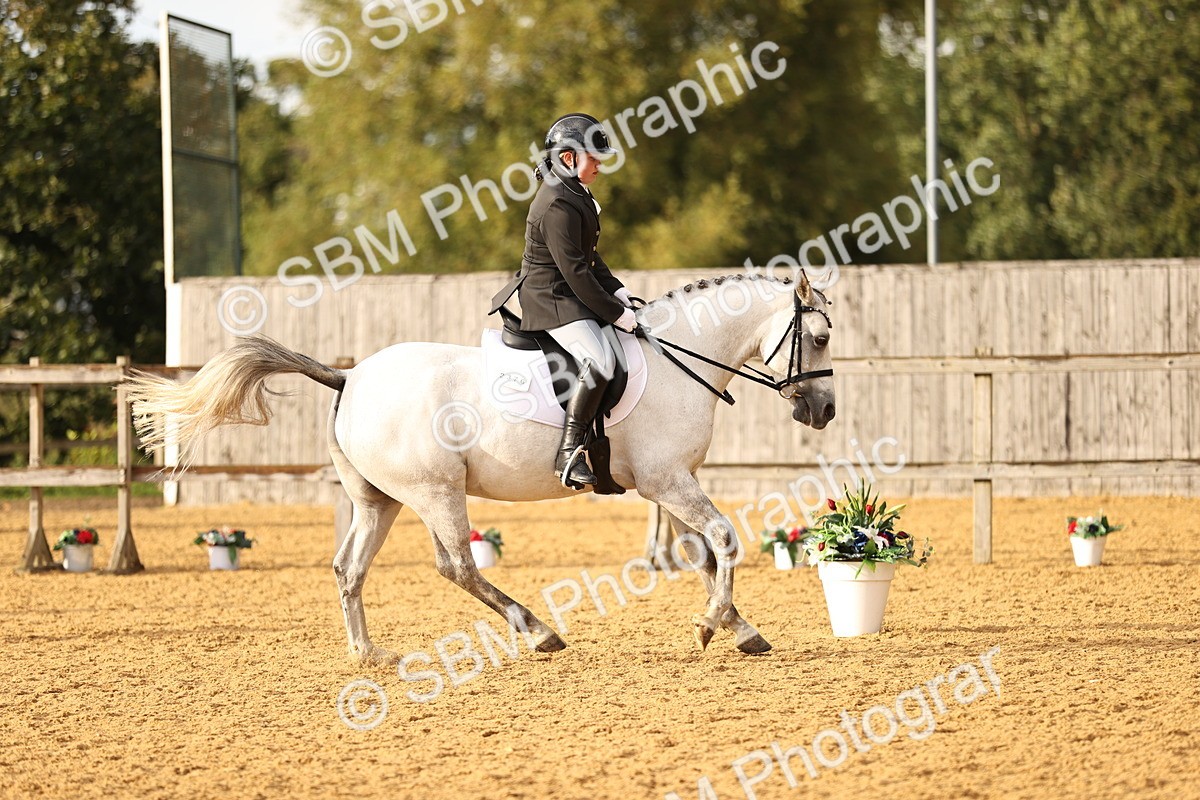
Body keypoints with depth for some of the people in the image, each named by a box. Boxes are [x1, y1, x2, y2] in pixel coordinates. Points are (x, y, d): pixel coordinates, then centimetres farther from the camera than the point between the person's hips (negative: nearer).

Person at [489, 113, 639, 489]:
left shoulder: (575, 195, 14)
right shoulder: (558, 207, -20)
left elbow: (589, 257, 22)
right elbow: (574, 270, -23)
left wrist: (615, 290, 8)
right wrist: (614, 313, -19)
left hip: (566, 295, 11)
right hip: (551, 299, -11)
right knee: (600, 359, -29)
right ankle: (569, 454, -32)